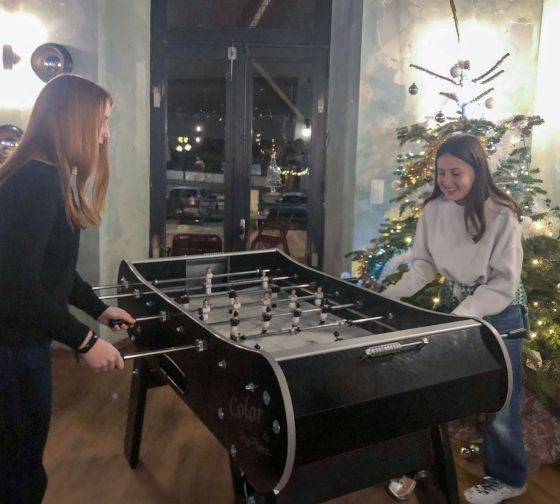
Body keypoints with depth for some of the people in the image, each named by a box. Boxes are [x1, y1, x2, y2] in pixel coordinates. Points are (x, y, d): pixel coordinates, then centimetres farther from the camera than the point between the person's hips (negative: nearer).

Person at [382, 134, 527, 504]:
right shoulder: (434, 209, -7)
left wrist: (461, 317, -28)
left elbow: (503, 284, -20)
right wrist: (394, 294, -15)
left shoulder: (502, 216, -21)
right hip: (451, 303, 5)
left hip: (497, 312, -4)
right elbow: (425, 264, 1)